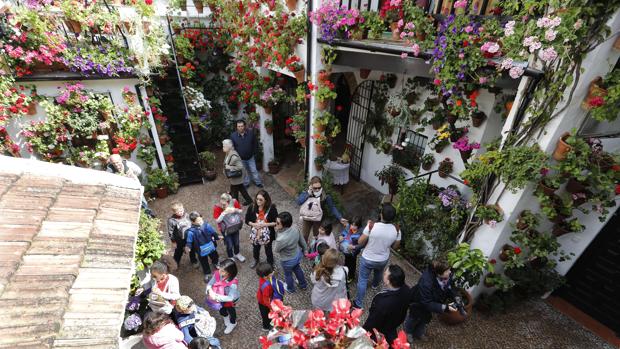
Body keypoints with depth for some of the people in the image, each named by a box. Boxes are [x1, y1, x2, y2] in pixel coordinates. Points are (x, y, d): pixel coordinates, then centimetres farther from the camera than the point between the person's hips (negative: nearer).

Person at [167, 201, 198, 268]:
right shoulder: (171, 220, -26)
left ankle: (194, 261, 49)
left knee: (192, 250, 23)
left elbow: (191, 223, 0)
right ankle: (175, 263, 53)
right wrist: (173, 242, -7)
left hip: (190, 236, 3)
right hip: (180, 240, -2)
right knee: (179, 252, 22)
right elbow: (171, 232, -15)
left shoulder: (186, 215, -17)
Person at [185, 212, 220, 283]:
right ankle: (207, 274, 44)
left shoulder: (207, 225, -21)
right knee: (204, 262, 20)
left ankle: (215, 264, 63)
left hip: (211, 246, 3)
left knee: (215, 257, 29)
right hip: (201, 250, -3)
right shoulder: (191, 231, -26)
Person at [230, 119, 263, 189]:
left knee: (254, 170, 11)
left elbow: (255, 143, 2)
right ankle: (246, 183, 36)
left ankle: (258, 182, 30)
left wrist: (253, 151, 0)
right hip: (240, 158, 0)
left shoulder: (251, 133, -13)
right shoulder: (233, 135, -14)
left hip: (250, 157, 0)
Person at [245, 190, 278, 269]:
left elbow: (276, 222, -17)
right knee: (255, 249, 29)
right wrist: (254, 224, -23)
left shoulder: (271, 208, -25)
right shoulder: (252, 207, -18)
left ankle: (270, 265, 48)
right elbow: (247, 220, -5)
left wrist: (264, 224, -27)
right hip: (255, 233, 3)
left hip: (267, 234, -3)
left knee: (268, 251, 20)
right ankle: (256, 260, 62)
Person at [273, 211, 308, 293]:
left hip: (288, 261, -5)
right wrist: (305, 249, 13)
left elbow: (276, 250, -19)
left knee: (288, 274, 29)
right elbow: (302, 240, -7)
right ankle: (303, 284, 61)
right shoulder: (295, 228, -25)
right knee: (297, 269, 36)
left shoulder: (281, 239, -43)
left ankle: (290, 289, 59)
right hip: (298, 254, 5)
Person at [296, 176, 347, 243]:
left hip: (318, 220, -2)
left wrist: (340, 218, -25)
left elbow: (332, 207, -18)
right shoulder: (306, 193, -13)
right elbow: (299, 202, -25)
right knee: (304, 236, 19)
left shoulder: (325, 196, -20)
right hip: (306, 218, 2)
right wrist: (308, 193, -29)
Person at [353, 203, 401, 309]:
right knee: (379, 272, 36)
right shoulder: (396, 230, -20)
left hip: (368, 259, -4)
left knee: (362, 280, 16)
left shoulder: (372, 226, -31)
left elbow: (360, 242, -19)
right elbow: (395, 246, -4)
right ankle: (375, 284, 66)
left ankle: (359, 303, 28)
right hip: (383, 260, 4)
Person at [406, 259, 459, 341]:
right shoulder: (426, 283, -48)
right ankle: (408, 332, 58)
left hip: (430, 301, 6)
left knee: (426, 317, 30)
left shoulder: (448, 275, -28)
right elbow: (427, 303, -37)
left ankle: (418, 334, 60)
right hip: (418, 302, -6)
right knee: (415, 318, 24)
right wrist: (444, 307, -41)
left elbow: (449, 288, -6)